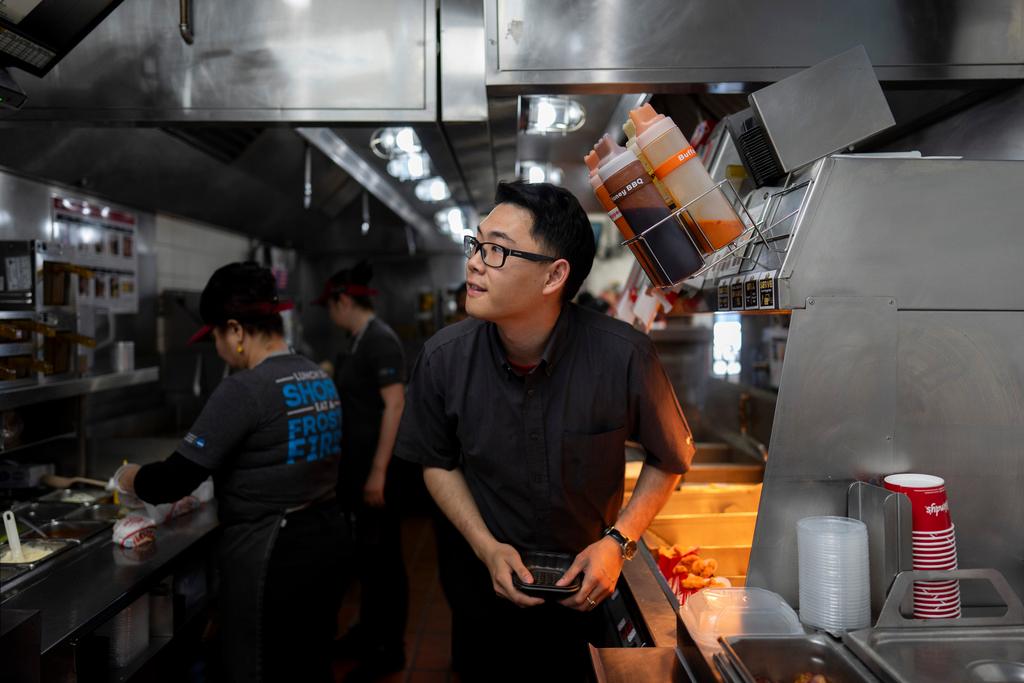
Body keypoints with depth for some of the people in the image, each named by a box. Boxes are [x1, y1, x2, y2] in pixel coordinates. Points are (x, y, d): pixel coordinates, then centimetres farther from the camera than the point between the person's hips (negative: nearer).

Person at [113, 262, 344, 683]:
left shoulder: (244, 390, -18)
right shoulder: (320, 379, 7)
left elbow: (177, 479, -15)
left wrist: (132, 479, 6)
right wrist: (204, 490, 23)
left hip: (267, 556, -8)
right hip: (322, 541, 8)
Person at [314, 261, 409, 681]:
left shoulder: (380, 340, -17)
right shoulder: (358, 341, 11)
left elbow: (394, 405, -22)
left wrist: (378, 472, -24)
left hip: (376, 468, -9)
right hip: (356, 465, 9)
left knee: (382, 556, 2)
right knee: (363, 552, 19)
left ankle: (389, 649, 15)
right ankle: (368, 632, 34)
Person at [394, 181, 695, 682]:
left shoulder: (624, 356, -25)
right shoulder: (444, 358, -17)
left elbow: (670, 456, -7)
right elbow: (438, 462, 0)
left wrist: (619, 541, -16)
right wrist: (487, 547, -11)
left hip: (590, 586, -1)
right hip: (490, 581, 2)